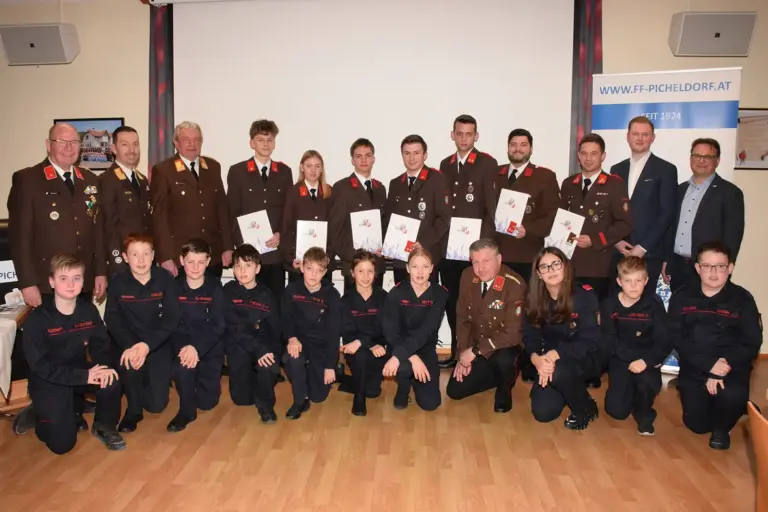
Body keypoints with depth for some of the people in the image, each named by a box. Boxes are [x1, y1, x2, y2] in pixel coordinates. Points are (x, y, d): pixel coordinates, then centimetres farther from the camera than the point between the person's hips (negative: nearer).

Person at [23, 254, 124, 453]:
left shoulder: (88, 310, -7)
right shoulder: (37, 319, -20)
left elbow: (100, 344, -2)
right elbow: (41, 366, -22)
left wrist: (104, 366, -24)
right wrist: (84, 376, -29)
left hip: (80, 370, 4)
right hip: (48, 381, -4)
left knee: (112, 381, -26)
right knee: (62, 444, -9)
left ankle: (103, 427, 1)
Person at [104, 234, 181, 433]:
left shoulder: (165, 279, -11)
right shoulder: (118, 283, -7)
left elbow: (172, 318, -15)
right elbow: (112, 320, -12)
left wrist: (147, 345, -28)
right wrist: (129, 346, -30)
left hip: (158, 343, -1)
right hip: (129, 342, 1)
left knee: (157, 404, -8)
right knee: (129, 364, -34)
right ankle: (134, 409, -3)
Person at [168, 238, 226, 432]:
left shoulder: (215, 287, -8)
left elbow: (217, 326, -14)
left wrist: (197, 348, -29)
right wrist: (184, 347, -25)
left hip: (209, 347, 0)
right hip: (183, 344, 0)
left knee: (207, 401, 0)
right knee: (182, 366, -35)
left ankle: (205, 376, 34)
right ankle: (186, 410, -10)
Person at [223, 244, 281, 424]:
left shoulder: (266, 295, -2)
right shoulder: (228, 291, -6)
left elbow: (275, 330, -1)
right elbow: (235, 328, -16)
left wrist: (268, 350, -19)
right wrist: (258, 350, -27)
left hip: (264, 344, 0)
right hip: (238, 345, 0)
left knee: (268, 367, -32)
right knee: (242, 398, -3)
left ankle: (265, 403, -4)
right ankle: (252, 375, 30)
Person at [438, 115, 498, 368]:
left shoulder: (488, 163, -3)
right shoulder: (445, 165, 13)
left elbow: (493, 206, -8)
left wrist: (484, 240, -13)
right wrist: (439, 236, 7)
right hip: (447, 245, 5)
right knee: (451, 300, 10)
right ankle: (456, 351, 22)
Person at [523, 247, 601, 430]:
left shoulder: (584, 295, -18)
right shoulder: (534, 299, -5)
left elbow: (590, 342, -20)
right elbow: (530, 337, -5)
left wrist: (555, 354, -32)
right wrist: (536, 358, -28)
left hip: (582, 359, -4)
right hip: (548, 361, 4)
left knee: (558, 372, -36)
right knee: (543, 412, -11)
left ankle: (586, 408, -4)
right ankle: (571, 389, 23)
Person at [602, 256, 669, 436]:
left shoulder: (654, 304, -9)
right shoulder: (609, 305, -8)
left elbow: (664, 343, -14)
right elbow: (610, 343, -11)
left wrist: (646, 360, -30)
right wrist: (635, 358, -23)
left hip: (647, 360, -1)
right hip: (621, 360, 1)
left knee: (647, 380, -35)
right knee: (616, 411, -8)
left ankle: (643, 414, 1)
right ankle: (632, 390, 29)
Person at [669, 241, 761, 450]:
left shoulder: (742, 299, -5)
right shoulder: (681, 297, -3)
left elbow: (752, 344, -6)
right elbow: (677, 339, -8)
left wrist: (724, 366, -21)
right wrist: (709, 366, -20)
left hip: (732, 368, -1)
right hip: (694, 368, 1)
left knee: (733, 396, -33)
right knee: (697, 425, -2)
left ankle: (722, 427, 3)